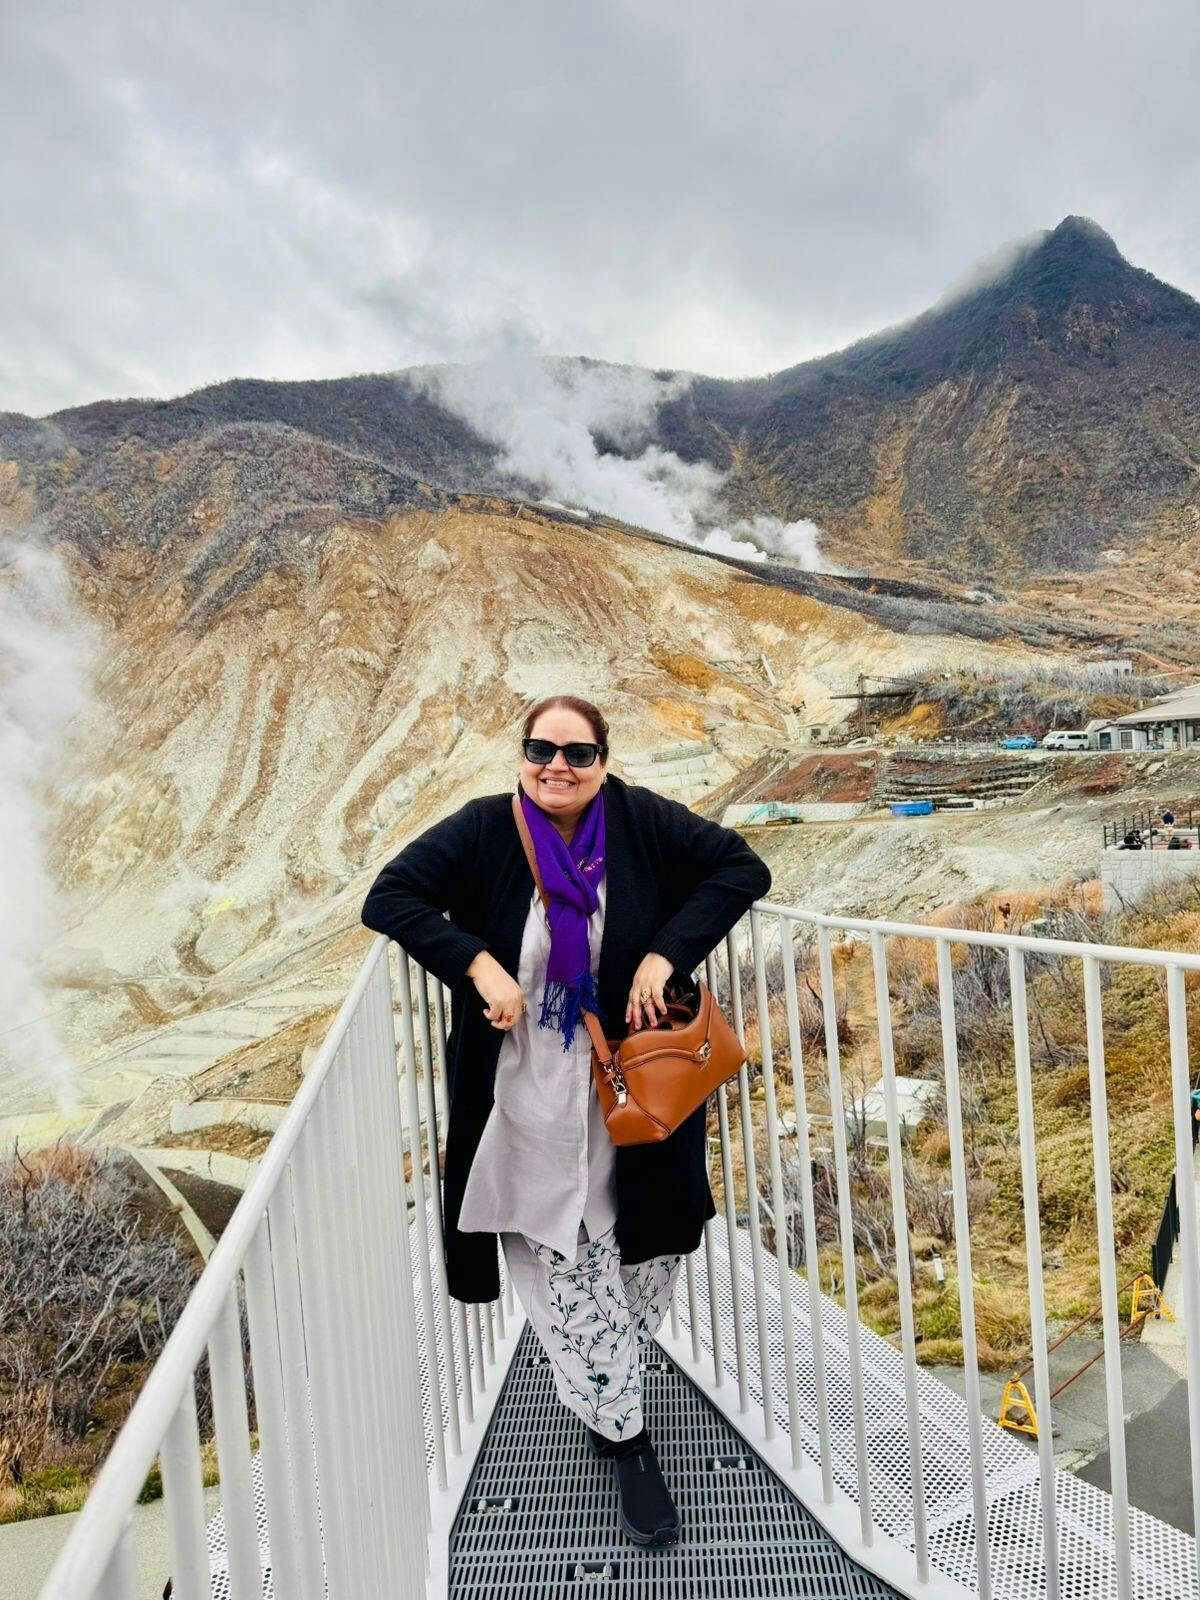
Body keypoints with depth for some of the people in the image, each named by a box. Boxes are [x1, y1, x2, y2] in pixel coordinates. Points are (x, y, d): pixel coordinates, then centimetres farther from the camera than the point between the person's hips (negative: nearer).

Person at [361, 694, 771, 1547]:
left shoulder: (643, 821, -9)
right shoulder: (483, 830, -11)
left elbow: (744, 868, -7)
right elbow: (388, 898, -9)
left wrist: (666, 953, -18)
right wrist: (476, 963, -21)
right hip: (529, 1103, -1)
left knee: (648, 1247, 19)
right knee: (567, 1273, 9)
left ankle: (607, 1387, 52)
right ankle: (627, 1439, 35)